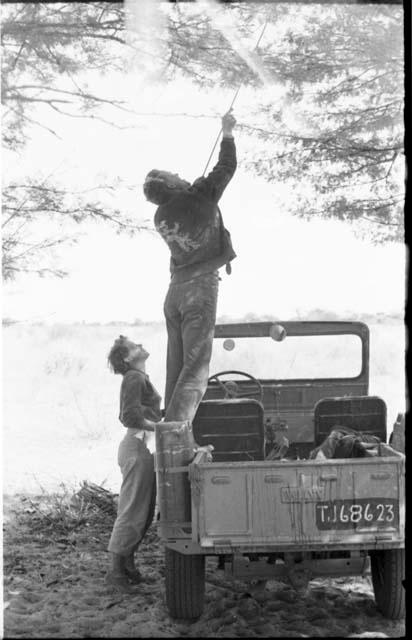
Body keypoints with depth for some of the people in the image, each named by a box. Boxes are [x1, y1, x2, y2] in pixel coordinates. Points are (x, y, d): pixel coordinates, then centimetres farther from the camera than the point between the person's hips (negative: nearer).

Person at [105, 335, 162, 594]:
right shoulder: (134, 379, -12)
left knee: (146, 512, 15)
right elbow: (132, 417, -22)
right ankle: (116, 570, 2)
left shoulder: (141, 378, 18)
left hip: (144, 448, 10)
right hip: (138, 448, -10)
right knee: (133, 512, -5)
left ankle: (127, 561, 25)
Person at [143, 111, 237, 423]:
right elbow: (227, 166, 1)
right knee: (195, 369, -8)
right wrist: (227, 132, 16)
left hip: (175, 290, 6)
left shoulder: (161, 217, 7)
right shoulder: (199, 196, -9)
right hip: (201, 286, -6)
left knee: (176, 367, 10)